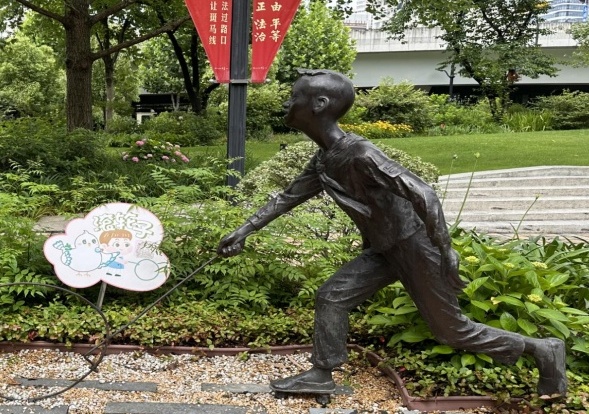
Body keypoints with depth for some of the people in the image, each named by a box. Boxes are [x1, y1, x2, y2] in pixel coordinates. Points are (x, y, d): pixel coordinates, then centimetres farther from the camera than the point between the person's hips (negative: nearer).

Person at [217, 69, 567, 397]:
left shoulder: (359, 153, -27)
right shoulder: (323, 161, 2)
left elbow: (424, 194, -30)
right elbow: (288, 197, 16)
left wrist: (446, 253, -26)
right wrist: (245, 231, 13)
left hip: (414, 247, -8)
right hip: (383, 250, 8)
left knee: (451, 329, 4)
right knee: (332, 296, 5)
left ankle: (542, 349, 19)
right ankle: (322, 375, 17)